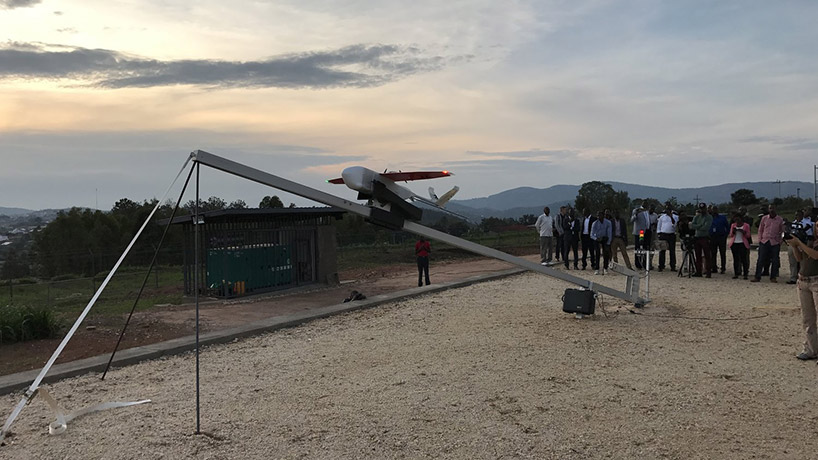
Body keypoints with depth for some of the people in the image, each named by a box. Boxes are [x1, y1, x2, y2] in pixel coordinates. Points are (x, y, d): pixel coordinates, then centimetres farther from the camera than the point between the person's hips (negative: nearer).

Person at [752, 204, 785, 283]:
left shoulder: (780, 219, 3)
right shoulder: (764, 218, 6)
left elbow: (782, 231, 8)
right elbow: (760, 230, 11)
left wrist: (780, 242, 0)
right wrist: (759, 240, 4)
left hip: (775, 243, 0)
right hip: (764, 241, 1)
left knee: (775, 261, 2)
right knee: (760, 260, 0)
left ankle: (773, 277, 12)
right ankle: (757, 277, 4)